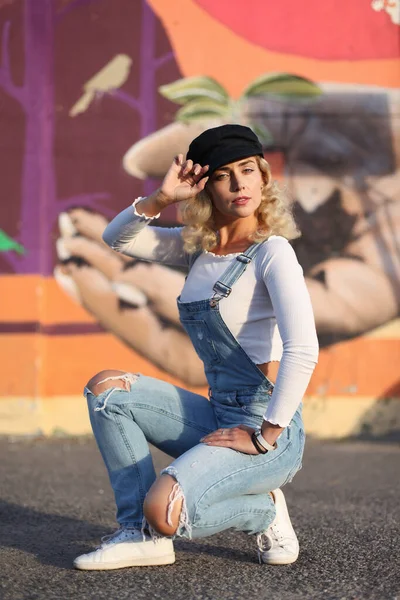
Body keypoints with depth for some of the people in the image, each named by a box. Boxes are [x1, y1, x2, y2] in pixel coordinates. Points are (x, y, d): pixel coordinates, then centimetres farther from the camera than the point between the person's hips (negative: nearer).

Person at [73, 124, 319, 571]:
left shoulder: (273, 251, -13)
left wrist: (264, 435, -21)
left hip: (268, 432, -7)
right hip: (219, 417, 7)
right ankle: (141, 534, -2)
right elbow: (117, 238, 14)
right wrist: (162, 198, -4)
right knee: (106, 388, -3)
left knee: (164, 510, -27)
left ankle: (264, 509, 3)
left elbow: (303, 352, -23)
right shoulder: (199, 248, 9)